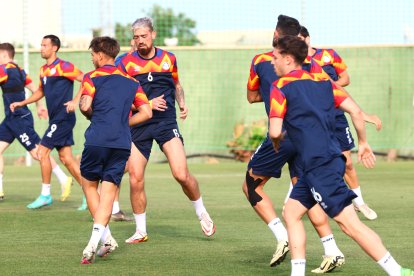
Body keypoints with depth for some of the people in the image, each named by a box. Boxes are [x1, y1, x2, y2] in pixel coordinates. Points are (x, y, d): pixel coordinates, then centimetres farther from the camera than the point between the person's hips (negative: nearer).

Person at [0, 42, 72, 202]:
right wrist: (39, 106, 26)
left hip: (19, 118, -10)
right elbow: (34, 88, 19)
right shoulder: (17, 69, 12)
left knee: (37, 152, -8)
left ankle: (63, 180, -3)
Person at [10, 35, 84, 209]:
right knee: (66, 158, 6)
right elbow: (41, 91, 29)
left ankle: (45, 195, 2)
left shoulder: (63, 67, -12)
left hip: (63, 118, -8)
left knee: (43, 152, -8)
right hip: (55, 118, 8)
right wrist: (21, 103, 21)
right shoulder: (44, 70, 15)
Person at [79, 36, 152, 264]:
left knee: (89, 185, 15)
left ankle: (107, 238, 6)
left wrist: (91, 115, 10)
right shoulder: (131, 81, 15)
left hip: (97, 140, -3)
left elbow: (85, 106, -13)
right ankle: (95, 241, -15)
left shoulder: (92, 77, 1)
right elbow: (146, 113, 9)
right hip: (122, 143, 3)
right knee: (109, 190, 2)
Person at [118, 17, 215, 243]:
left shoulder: (168, 58, 8)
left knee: (181, 174, -12)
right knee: (135, 180, -4)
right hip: (138, 125, 0)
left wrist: (182, 103, 5)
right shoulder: (126, 63, 0)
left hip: (166, 122, 0)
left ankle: (202, 214, 13)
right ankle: (140, 231, 11)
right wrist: (147, 104, -14)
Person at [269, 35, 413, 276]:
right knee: (292, 212, 15)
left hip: (320, 164, -9)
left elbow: (275, 131, -11)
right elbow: (356, 111, 9)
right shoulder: (322, 82, 15)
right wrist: (363, 143, 21)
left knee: (349, 223, -10)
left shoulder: (280, 87, -5)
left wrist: (276, 141, 12)